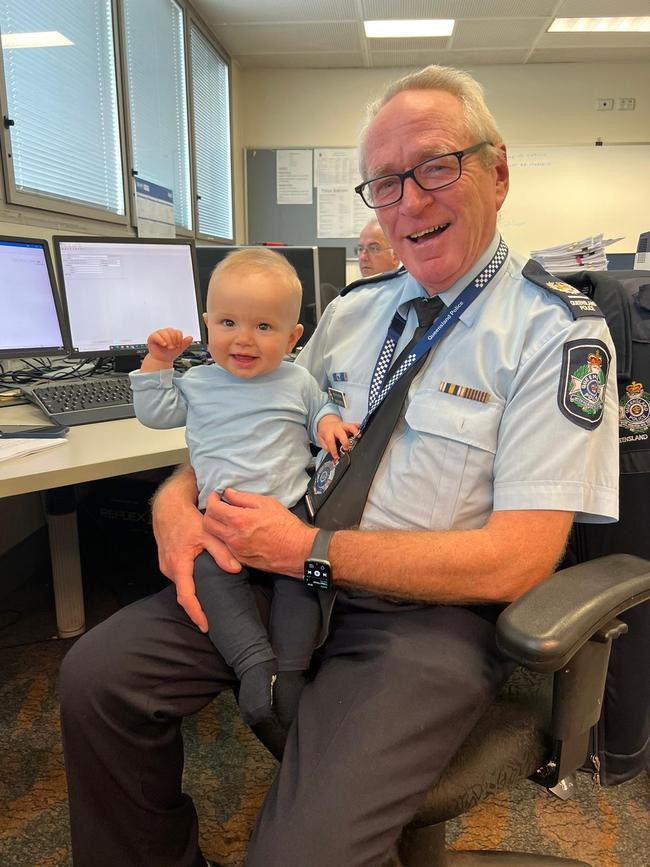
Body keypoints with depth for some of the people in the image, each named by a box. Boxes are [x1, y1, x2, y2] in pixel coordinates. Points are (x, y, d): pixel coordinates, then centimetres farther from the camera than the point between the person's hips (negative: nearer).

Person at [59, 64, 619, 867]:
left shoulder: (558, 332, -9)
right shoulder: (352, 310, 10)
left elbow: (516, 559, -16)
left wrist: (308, 548, -19)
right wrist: (178, 497, -7)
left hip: (427, 615, -5)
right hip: (289, 576, 6)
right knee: (95, 676, -7)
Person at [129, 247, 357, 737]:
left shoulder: (298, 383, 8)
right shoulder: (198, 384, 13)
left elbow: (319, 408, 23)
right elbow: (156, 413, 22)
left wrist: (328, 422, -1)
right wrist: (157, 364, 11)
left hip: (290, 508, -1)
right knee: (209, 570, -24)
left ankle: (290, 669, -19)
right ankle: (256, 665, -27)